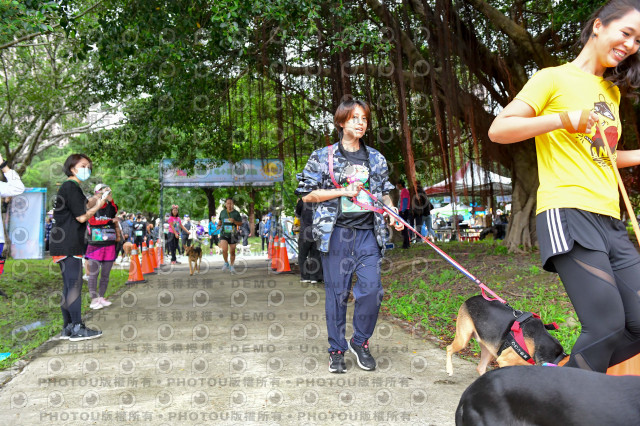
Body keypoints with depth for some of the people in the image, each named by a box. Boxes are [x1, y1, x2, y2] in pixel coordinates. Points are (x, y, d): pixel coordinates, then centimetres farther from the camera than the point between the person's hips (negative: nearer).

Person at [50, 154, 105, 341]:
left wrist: (91, 202, 14)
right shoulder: (72, 187, -11)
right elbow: (81, 217, -16)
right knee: (75, 285, -7)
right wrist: (97, 206, -2)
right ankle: (77, 329, -3)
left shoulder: (68, 187, 20)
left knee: (68, 286, 12)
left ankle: (67, 328, 18)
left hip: (65, 245, 10)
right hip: (69, 246, -10)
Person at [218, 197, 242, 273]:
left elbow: (240, 223, 1)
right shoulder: (222, 212, 7)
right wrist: (219, 225, 3)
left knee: (232, 252, 5)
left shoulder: (236, 213, 0)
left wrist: (234, 221, -17)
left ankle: (231, 266, 23)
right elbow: (220, 220, 23)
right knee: (224, 250, -17)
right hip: (224, 234, 0)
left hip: (233, 235, 0)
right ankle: (226, 263, 8)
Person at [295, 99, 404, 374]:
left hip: (367, 232, 3)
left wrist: (393, 213, 3)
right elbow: (306, 194, -1)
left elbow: (384, 193, 23)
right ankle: (337, 350, 17)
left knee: (372, 289, -5)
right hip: (336, 233, -3)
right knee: (336, 292, 3)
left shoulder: (376, 159, 14)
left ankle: (360, 341, 18)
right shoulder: (323, 157, 2)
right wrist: (343, 191, -9)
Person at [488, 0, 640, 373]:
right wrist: (564, 119, -19)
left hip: (610, 221, 8)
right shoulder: (555, 78, 1)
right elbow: (498, 130, -9)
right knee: (608, 326, -16)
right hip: (569, 214, -8)